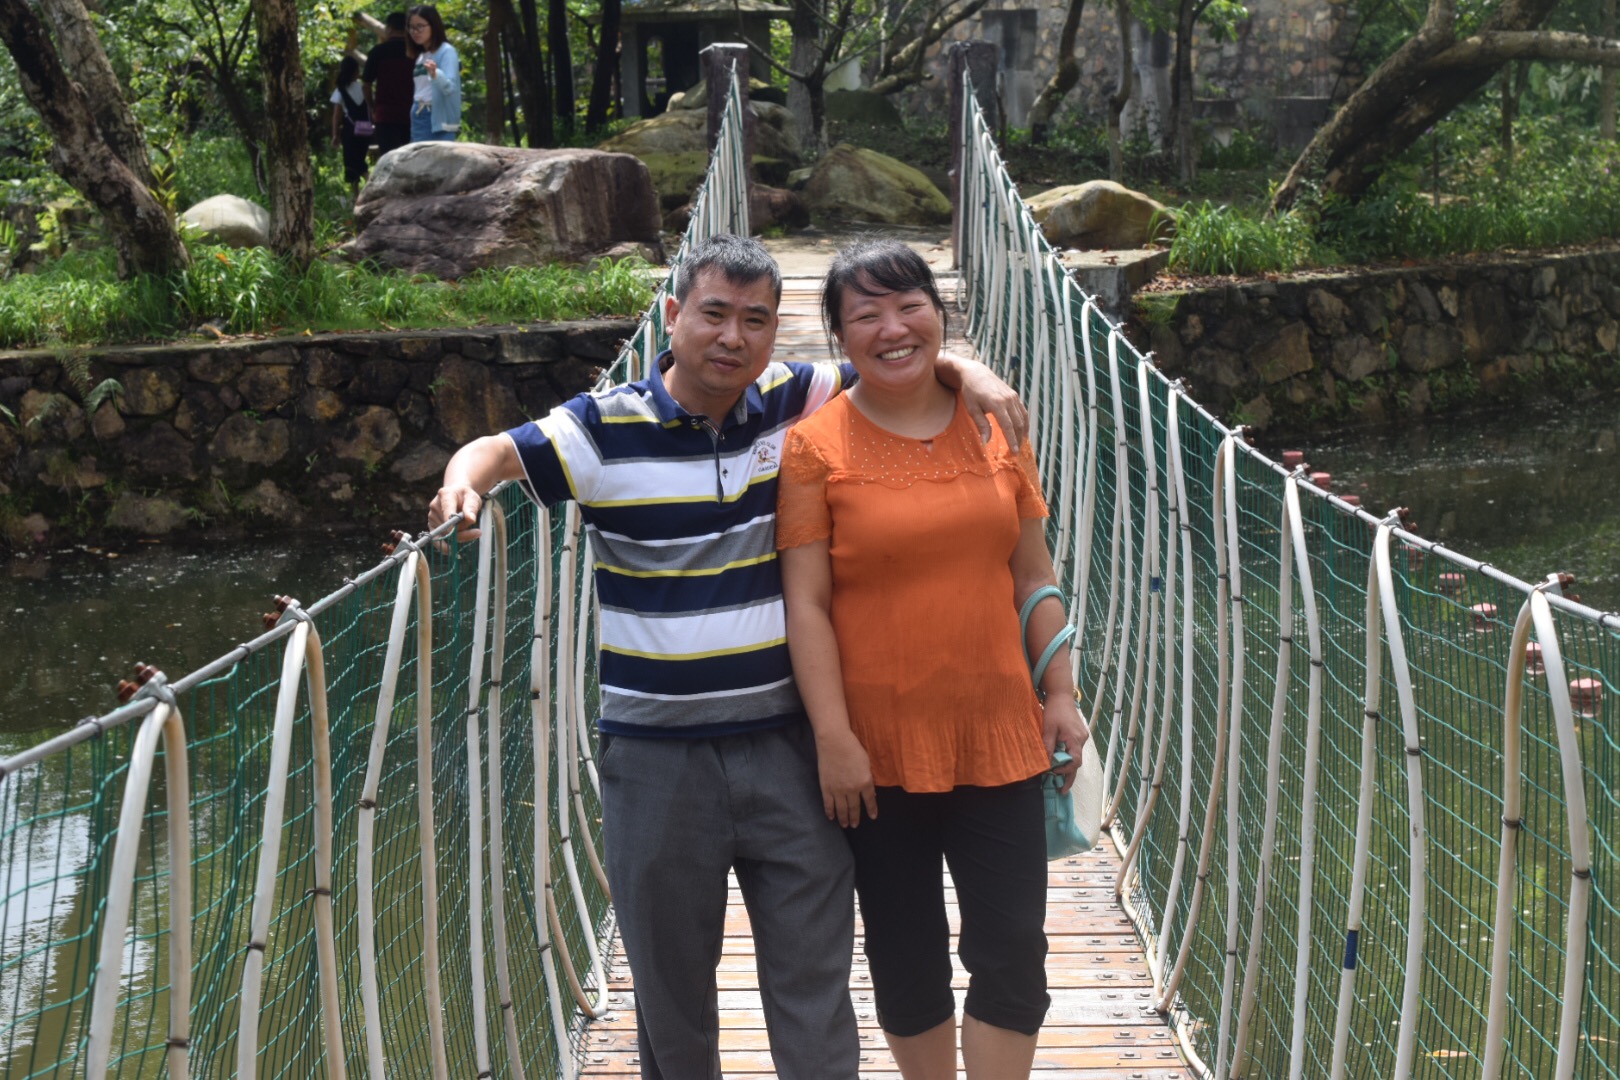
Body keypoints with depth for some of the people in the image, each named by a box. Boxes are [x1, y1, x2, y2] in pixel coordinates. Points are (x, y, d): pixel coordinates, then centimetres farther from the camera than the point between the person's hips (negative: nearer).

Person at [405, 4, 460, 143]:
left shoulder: (446, 51, -8)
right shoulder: (420, 55, 16)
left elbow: (450, 86, -22)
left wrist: (435, 74, -41)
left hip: (439, 119, -8)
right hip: (419, 118, 8)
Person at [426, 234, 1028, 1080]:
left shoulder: (795, 402, 2)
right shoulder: (607, 428, -5)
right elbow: (499, 451, -6)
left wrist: (965, 371, -10)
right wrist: (464, 482, -29)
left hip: (788, 746, 1)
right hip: (656, 754, -1)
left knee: (813, 979, 6)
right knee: (670, 980, 14)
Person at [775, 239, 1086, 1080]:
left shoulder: (993, 426, 5)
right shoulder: (815, 447, -6)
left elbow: (1034, 578, 10)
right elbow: (806, 603, -9)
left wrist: (1060, 695, 6)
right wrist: (834, 739, -13)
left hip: (999, 735, 3)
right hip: (880, 749, -2)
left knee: (1012, 950, 3)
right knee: (906, 957, 10)